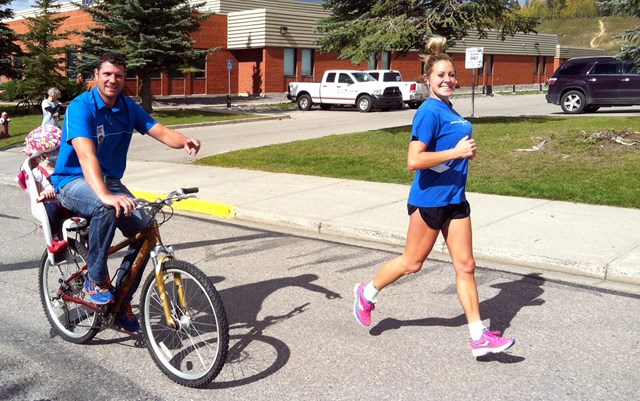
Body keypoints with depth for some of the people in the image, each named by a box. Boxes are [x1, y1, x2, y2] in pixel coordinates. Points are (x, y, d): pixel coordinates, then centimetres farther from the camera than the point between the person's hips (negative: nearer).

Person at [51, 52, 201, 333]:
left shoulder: (128, 107, 1)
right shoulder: (81, 107, -19)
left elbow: (161, 132, -10)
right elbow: (86, 155, -34)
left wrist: (185, 141, -34)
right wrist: (105, 195, -50)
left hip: (109, 181, 6)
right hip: (73, 181, -6)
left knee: (145, 230, -15)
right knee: (106, 209, -39)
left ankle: (121, 301, 2)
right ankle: (96, 281, -17)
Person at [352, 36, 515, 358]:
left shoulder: (449, 111, 10)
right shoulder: (429, 112, -17)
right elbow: (414, 161, -25)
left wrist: (467, 151, 7)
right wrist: (456, 152, -24)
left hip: (455, 198, 8)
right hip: (429, 198, -8)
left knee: (465, 265, 7)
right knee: (412, 262, 8)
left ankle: (479, 337, 13)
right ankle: (367, 292, 33)